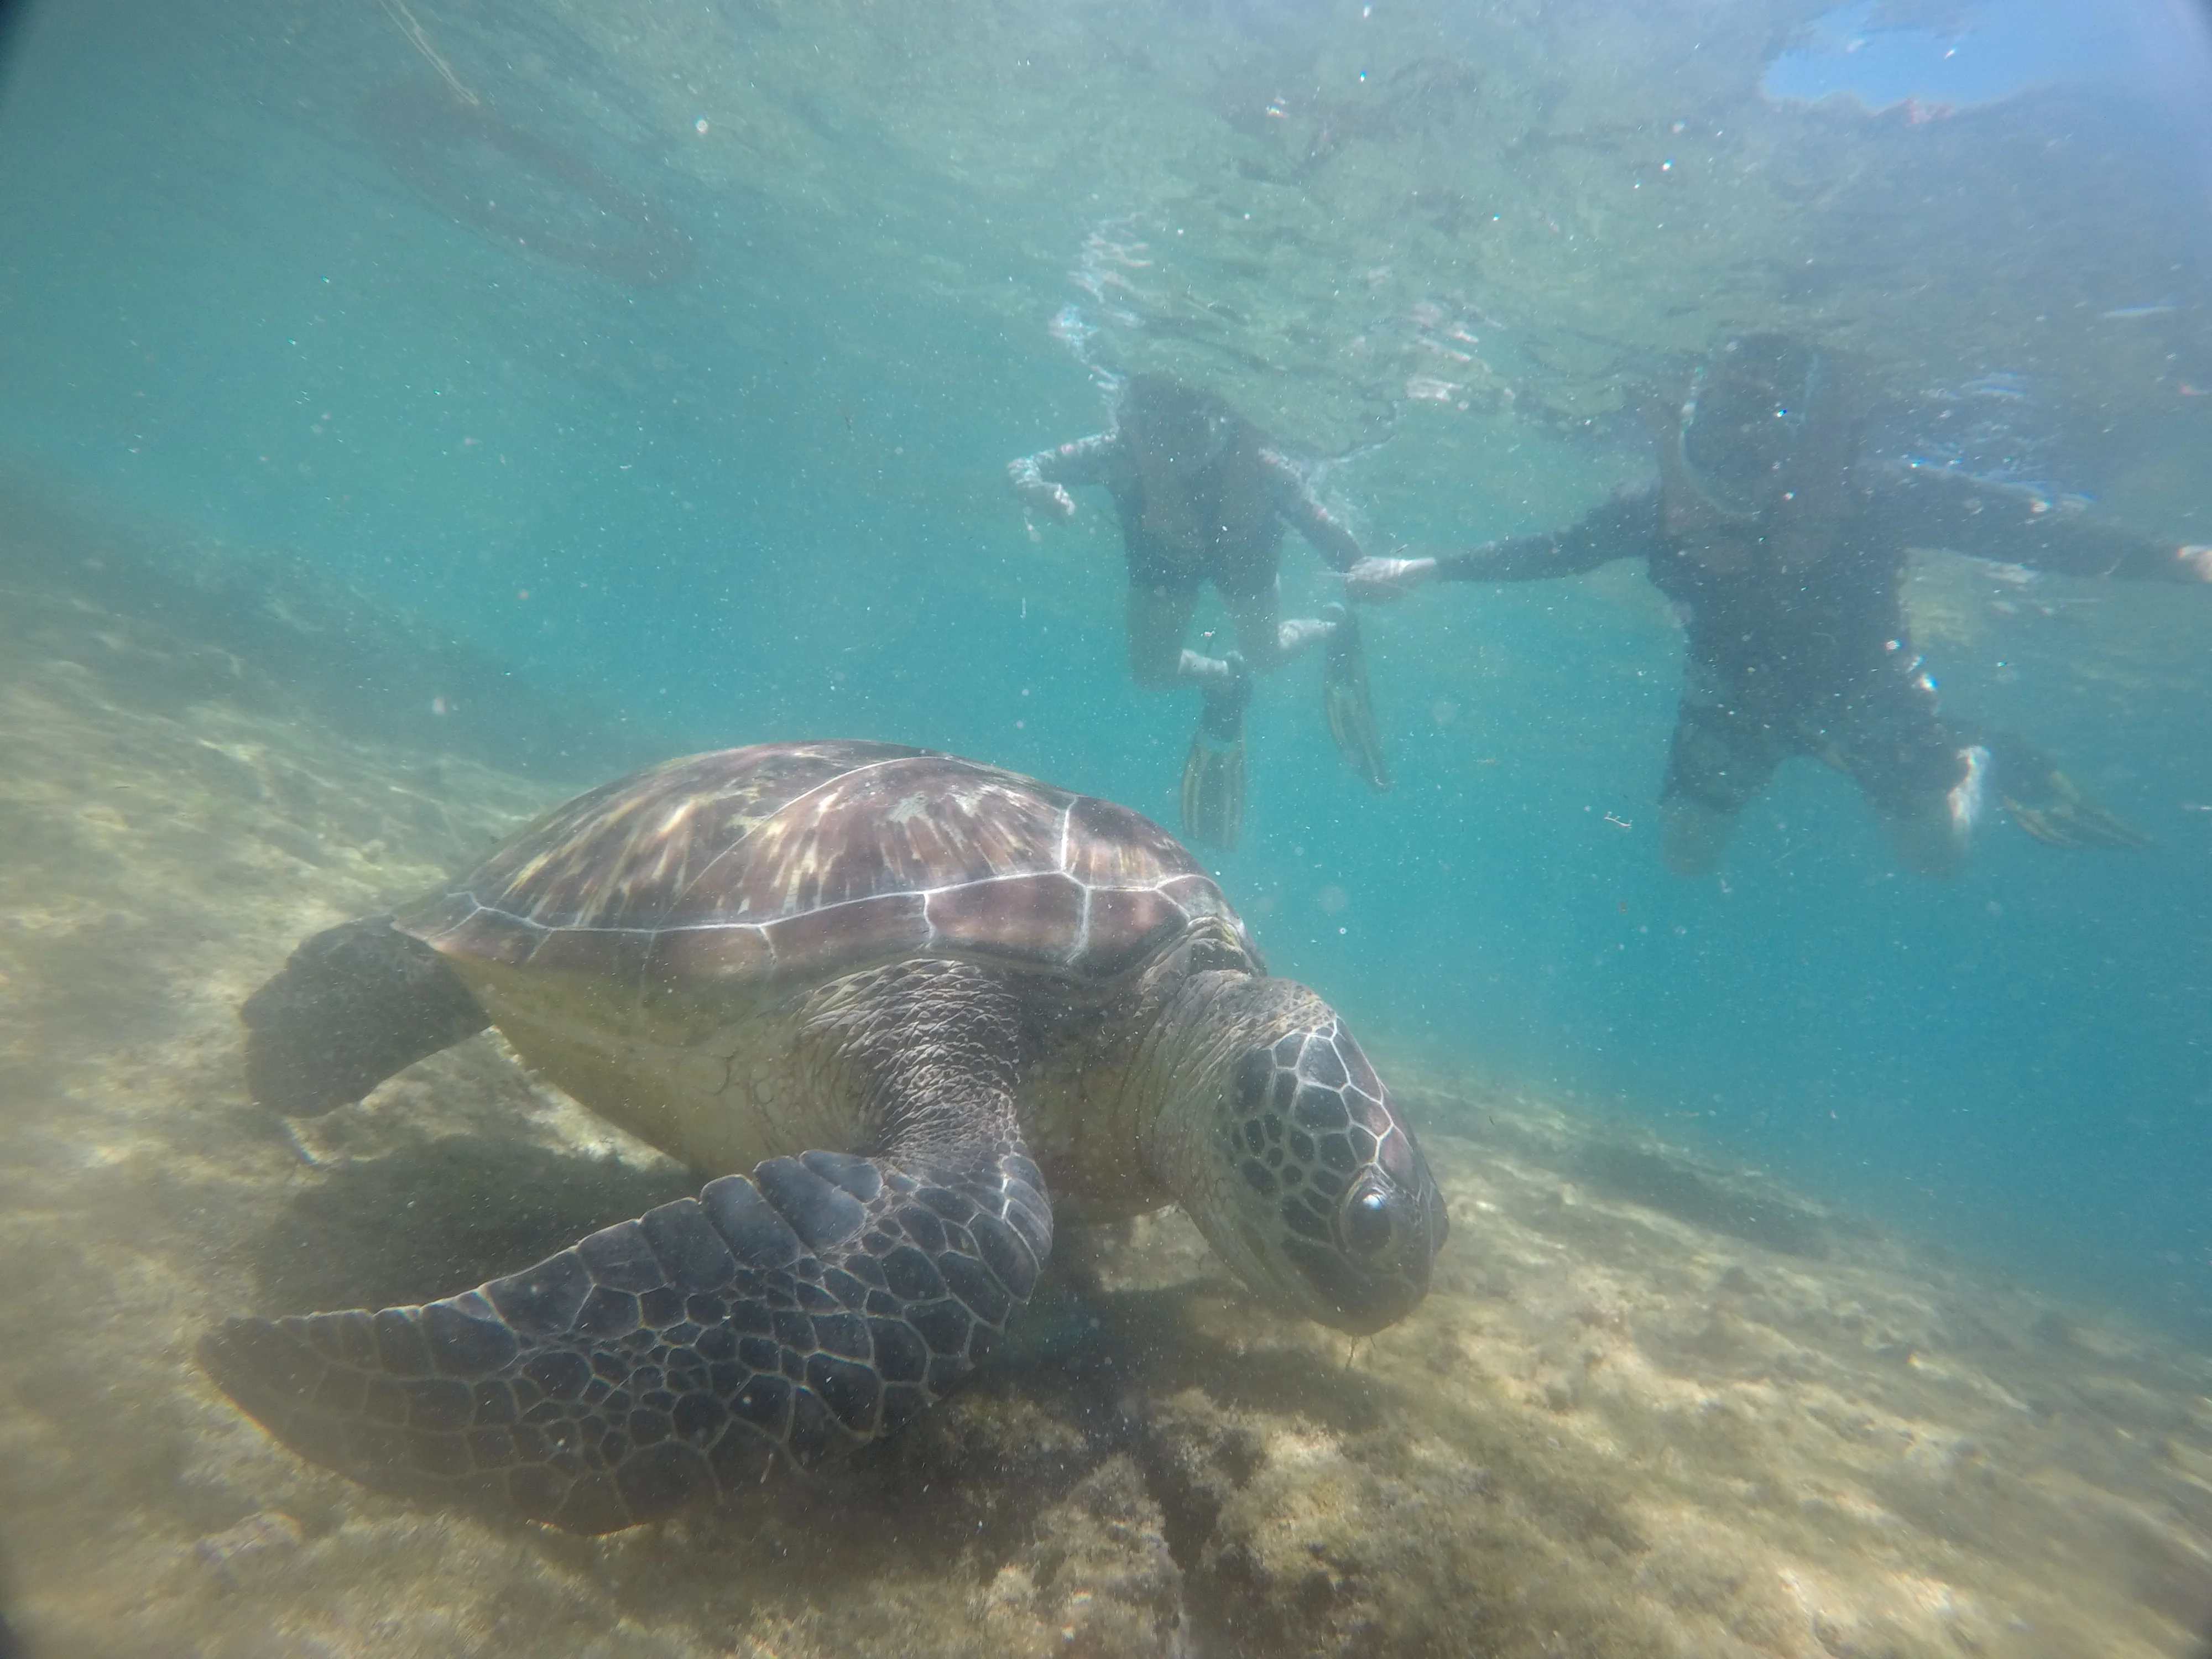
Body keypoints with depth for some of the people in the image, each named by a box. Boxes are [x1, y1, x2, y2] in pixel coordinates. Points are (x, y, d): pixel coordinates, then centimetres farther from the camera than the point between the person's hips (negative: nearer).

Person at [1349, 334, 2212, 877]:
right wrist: (1423, 570, -14)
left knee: (1935, 853, -4)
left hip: (1857, 684, -2)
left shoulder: (1874, 496, -31)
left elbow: (2031, 528, -25)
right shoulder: (1663, 511, -25)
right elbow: (1543, 551, -15)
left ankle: (1986, 764, 34)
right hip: (1737, 689, 2)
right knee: (1686, 853, 7)